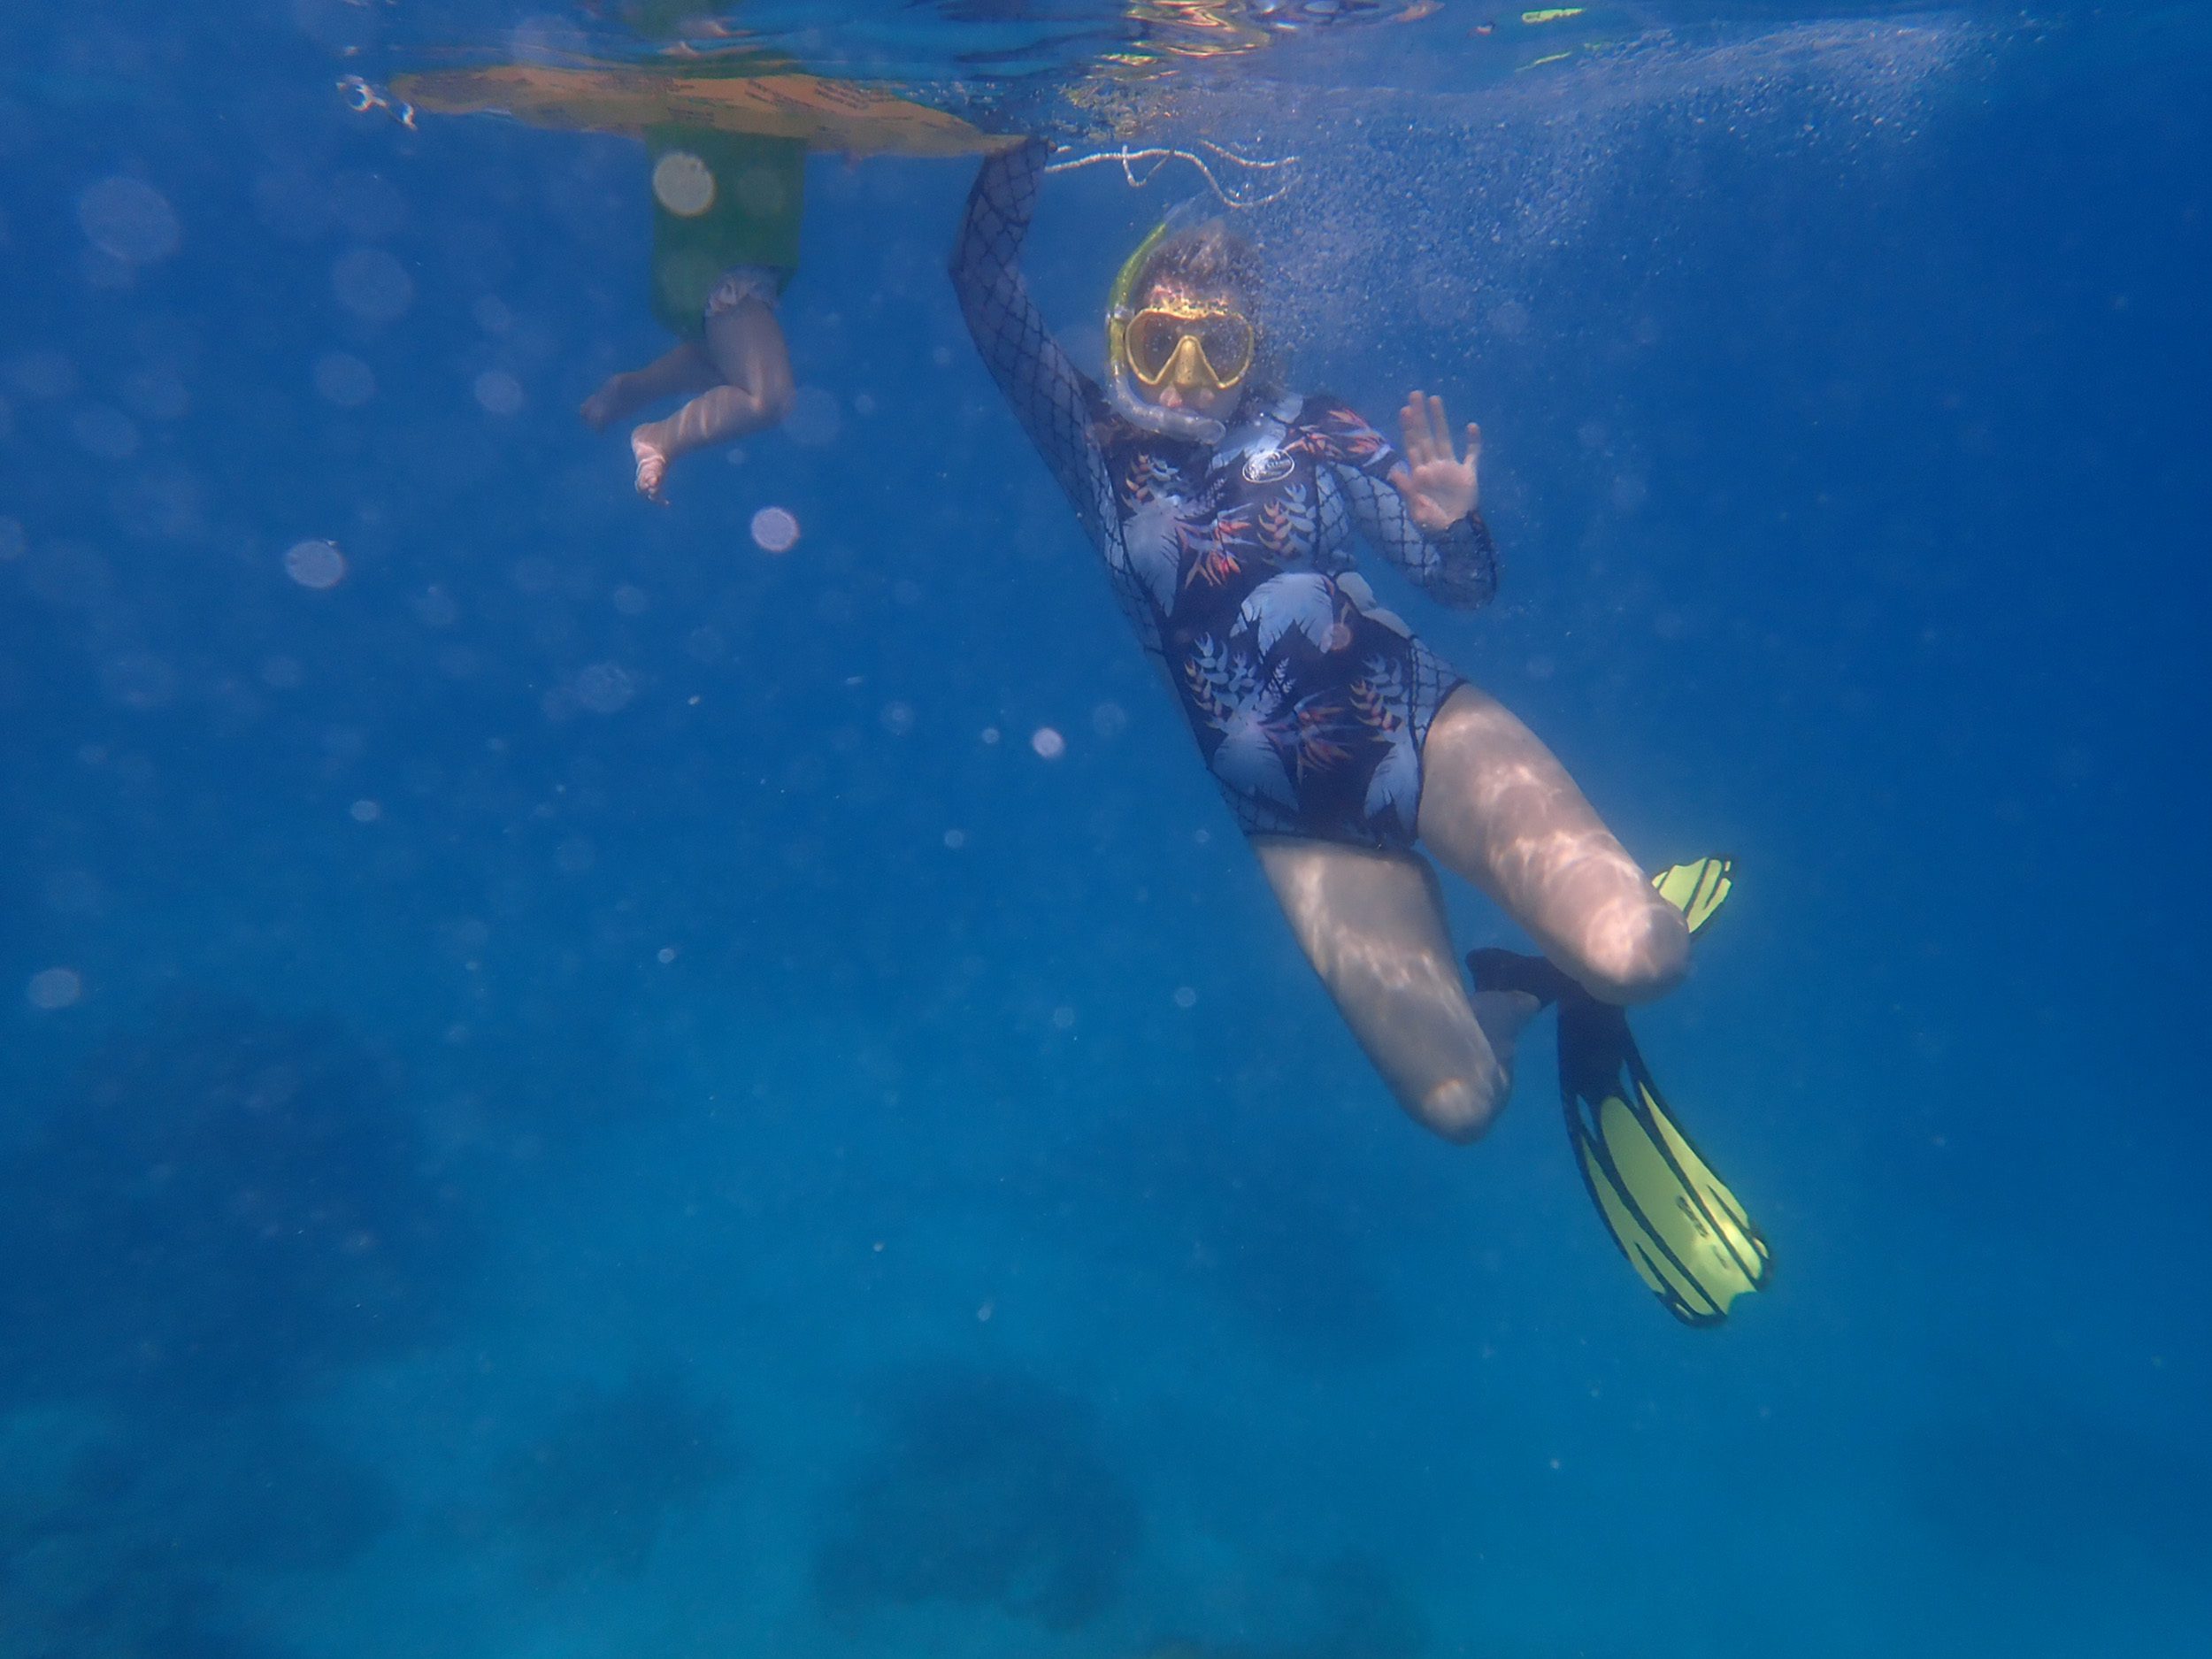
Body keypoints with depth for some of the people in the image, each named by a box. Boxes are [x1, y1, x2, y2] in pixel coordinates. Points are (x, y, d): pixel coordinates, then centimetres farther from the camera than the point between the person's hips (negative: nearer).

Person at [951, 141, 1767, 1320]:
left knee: (1637, 956, -22)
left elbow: (1467, 587, 3)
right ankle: (1534, 985, 28)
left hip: (1426, 730, 0)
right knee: (1456, 1103, -4)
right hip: (1303, 826, 1)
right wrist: (1024, 141, -15)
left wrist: (1454, 522, -18)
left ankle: (1589, 968, 16)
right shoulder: (1095, 446, 3)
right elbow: (983, 285, -4)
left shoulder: (1311, 436, 1)